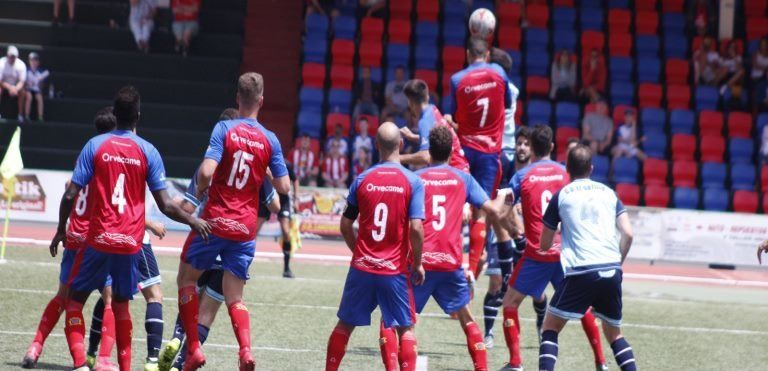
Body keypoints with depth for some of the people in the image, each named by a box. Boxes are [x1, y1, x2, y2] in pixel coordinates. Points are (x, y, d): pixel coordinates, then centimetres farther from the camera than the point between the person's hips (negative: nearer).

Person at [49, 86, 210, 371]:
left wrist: (61, 230, 9)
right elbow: (165, 205, -2)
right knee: (121, 304, 18)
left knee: (74, 299, 8)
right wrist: (193, 221, 13)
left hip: (98, 240, -2)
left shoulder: (95, 145, -3)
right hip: (131, 243, 2)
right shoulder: (148, 152, -1)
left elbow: (71, 195, -5)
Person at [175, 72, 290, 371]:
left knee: (187, 278, 16)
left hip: (214, 221, -3)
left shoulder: (224, 129, -8)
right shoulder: (270, 140, 1)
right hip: (245, 229, 3)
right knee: (234, 298, 10)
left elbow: (207, 171, -19)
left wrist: (200, 189, 2)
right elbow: (283, 187, 2)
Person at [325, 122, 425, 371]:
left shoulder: (363, 180, 1)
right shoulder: (412, 182, -7)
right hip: (396, 270, -2)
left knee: (345, 324, 15)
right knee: (406, 329, 5)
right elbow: (416, 229, -14)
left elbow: (345, 225, 6)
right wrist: (417, 264, -1)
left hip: (362, 267, 2)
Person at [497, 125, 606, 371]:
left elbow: (503, 215, -6)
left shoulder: (521, 176, -3)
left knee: (510, 303, 9)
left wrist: (514, 231, 13)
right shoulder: (565, 173, 4)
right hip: (565, 252, 3)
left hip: (536, 254, -3)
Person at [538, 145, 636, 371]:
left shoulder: (561, 196, 8)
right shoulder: (608, 192, 15)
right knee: (614, 333, 19)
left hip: (580, 271, -3)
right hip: (612, 271, 3)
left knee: (550, 327, 8)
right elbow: (628, 234, 5)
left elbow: (545, 245, 12)